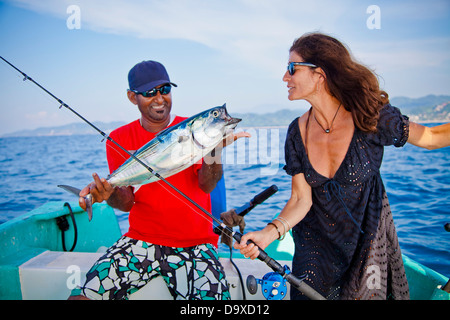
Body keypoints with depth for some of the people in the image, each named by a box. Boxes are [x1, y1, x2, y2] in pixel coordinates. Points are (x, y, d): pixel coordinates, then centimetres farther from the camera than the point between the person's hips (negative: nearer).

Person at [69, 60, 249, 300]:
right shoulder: (120, 139, 5)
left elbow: (207, 185, -11)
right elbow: (127, 202, 1)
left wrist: (214, 148, -28)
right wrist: (109, 193, -22)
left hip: (194, 244, -1)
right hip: (140, 240, 2)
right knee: (81, 296, -12)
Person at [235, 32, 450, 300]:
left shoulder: (370, 117, -20)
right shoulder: (298, 132, -11)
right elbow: (301, 199, -11)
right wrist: (270, 232, -26)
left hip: (368, 240, -2)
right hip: (317, 239, 2)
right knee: (307, 294, 3)